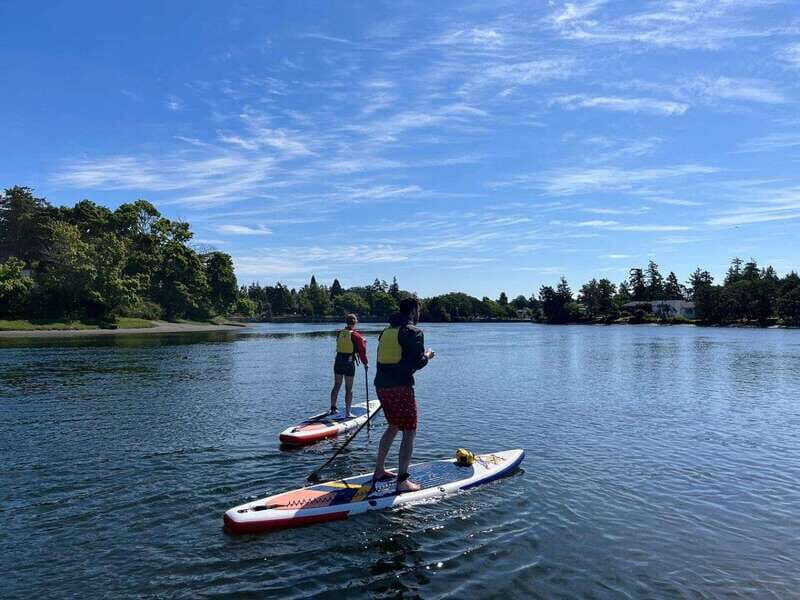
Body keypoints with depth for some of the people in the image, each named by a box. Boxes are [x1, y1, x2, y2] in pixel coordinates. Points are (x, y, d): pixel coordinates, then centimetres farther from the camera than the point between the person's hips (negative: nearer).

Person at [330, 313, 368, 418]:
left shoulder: (339, 333, 5)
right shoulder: (355, 335, -10)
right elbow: (361, 350, -7)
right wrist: (365, 363, 5)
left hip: (338, 361, 5)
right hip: (349, 363, -5)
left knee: (337, 386, 16)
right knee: (349, 389, 1)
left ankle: (333, 408, 21)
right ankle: (348, 412, 2)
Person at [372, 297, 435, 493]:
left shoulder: (386, 331, 15)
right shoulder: (413, 331, -8)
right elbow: (418, 362, -13)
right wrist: (428, 355, 7)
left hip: (381, 385, 8)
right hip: (401, 387, -8)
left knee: (394, 426, 23)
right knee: (409, 432, 1)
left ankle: (379, 471, 29)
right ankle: (402, 481, -1)